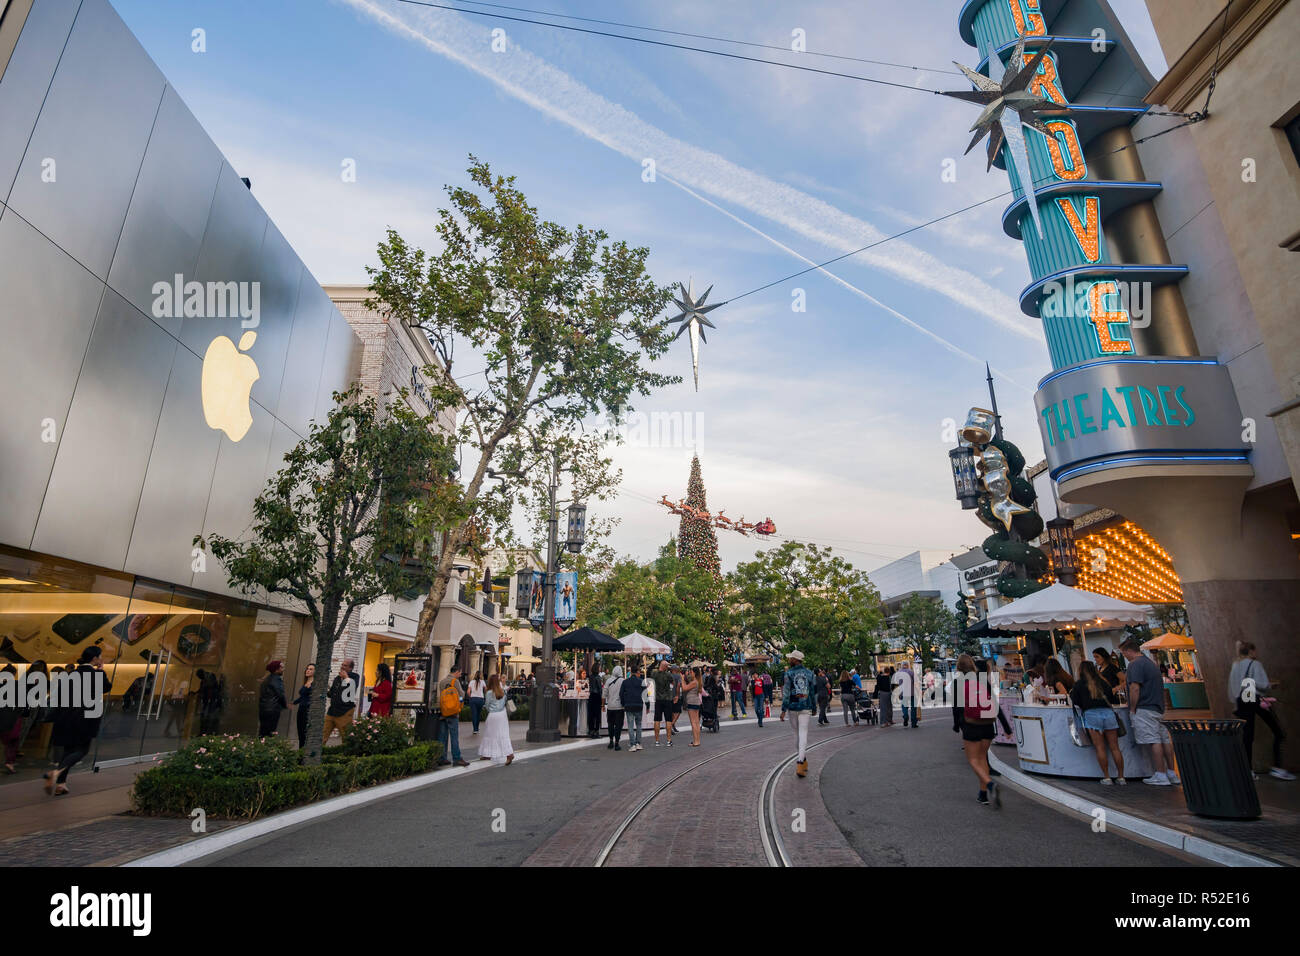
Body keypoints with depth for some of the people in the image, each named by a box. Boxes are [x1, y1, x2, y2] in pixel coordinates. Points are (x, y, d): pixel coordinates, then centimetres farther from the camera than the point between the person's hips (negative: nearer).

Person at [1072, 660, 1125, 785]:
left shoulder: (1079, 684, 6)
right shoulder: (1103, 682, 15)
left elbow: (1075, 702, 7)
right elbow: (1114, 700, 21)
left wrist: (1071, 692, 27)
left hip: (1092, 714, -3)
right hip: (1108, 713, 3)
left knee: (1100, 748, 0)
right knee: (1115, 747, 7)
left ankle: (1106, 777, 0)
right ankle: (1121, 777, 10)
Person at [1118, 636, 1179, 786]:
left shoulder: (1136, 664, -13)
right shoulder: (1149, 662, 17)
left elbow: (1135, 688, -19)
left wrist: (1132, 709, -12)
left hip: (1144, 709, -10)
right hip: (1158, 708, 10)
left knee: (1153, 742, -7)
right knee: (1164, 739, 10)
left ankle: (1161, 776, -5)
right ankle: (1172, 774, 16)